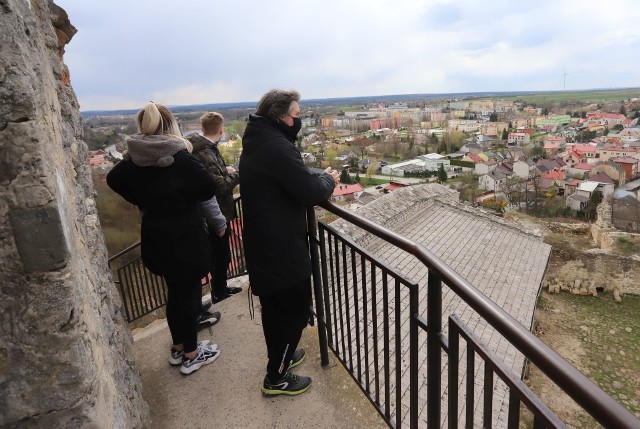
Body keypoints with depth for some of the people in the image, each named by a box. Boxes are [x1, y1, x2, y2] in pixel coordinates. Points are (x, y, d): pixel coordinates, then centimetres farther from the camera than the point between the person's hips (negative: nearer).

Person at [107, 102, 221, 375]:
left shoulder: (134, 159, 0)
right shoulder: (180, 158, -18)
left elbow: (113, 180, 14)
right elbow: (209, 188, -17)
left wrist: (144, 201, 13)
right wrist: (185, 198, 1)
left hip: (156, 236, 6)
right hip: (184, 236, -6)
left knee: (174, 291, 20)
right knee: (190, 293, 7)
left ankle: (178, 347, 34)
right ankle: (191, 355, 20)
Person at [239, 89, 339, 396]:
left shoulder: (255, 142, 10)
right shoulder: (277, 147, -22)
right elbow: (310, 193, -23)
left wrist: (317, 178, 4)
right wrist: (328, 179, -4)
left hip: (261, 244, 10)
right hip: (282, 248, -10)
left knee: (274, 307, 23)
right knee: (296, 310, 6)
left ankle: (280, 357, 42)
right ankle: (276, 378, 19)